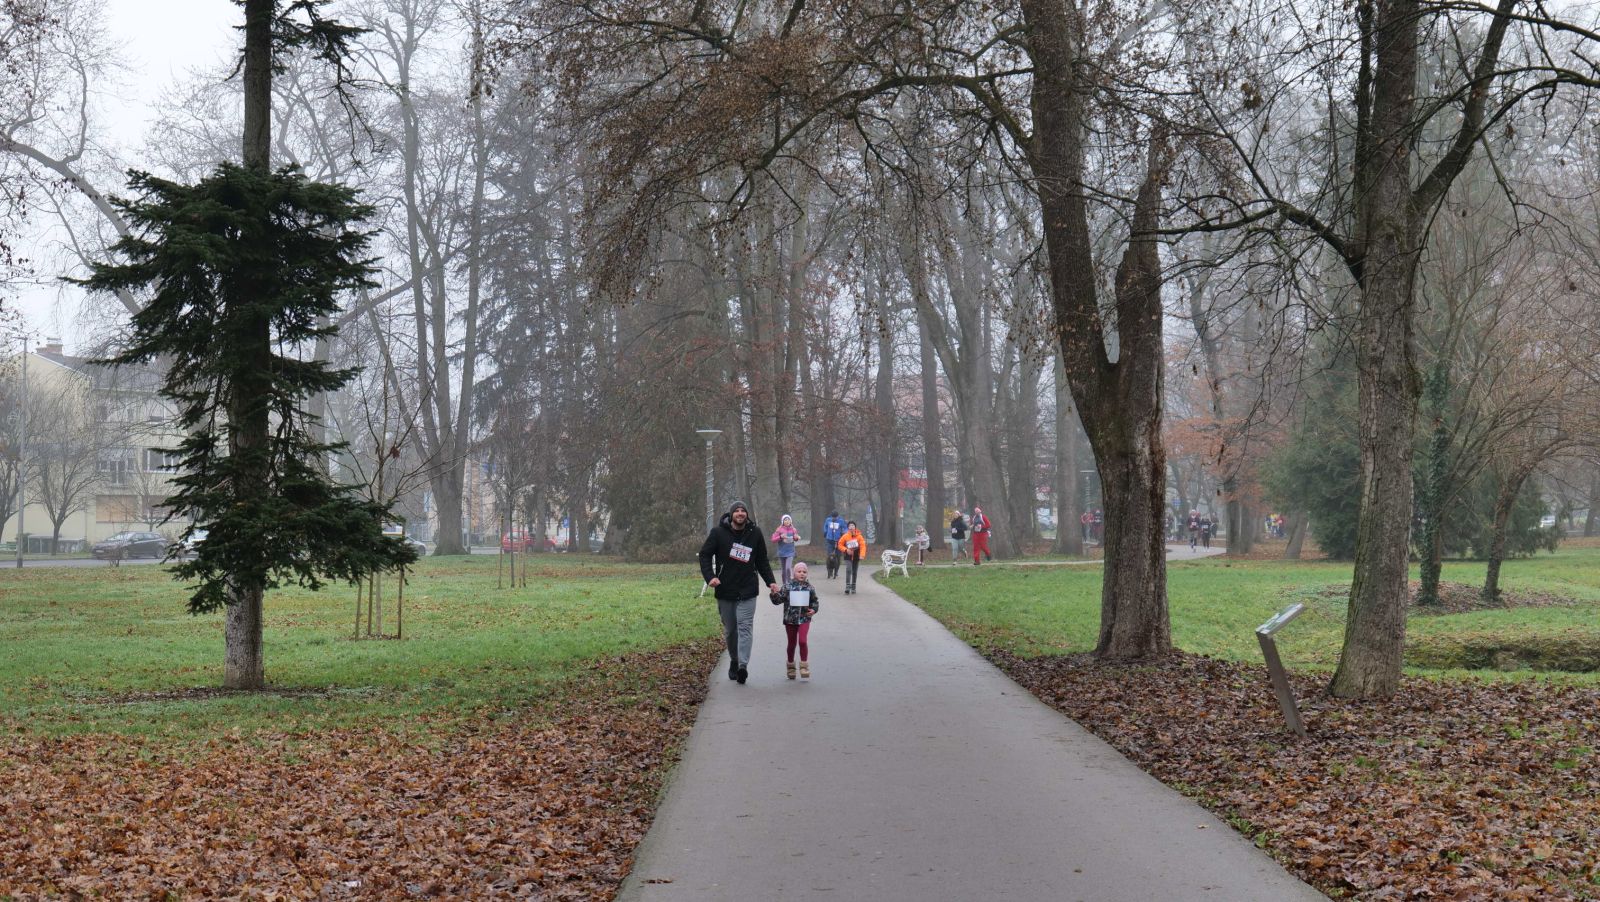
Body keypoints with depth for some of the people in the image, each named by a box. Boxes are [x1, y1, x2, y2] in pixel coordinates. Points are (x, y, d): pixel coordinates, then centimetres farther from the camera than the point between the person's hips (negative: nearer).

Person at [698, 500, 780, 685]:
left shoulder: (755, 533, 4)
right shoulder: (718, 532, -2)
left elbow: (762, 561, 13)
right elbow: (704, 555, 1)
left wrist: (770, 581, 3)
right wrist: (710, 576, -14)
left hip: (747, 592, 0)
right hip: (725, 591, 0)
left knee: (745, 627, -13)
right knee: (729, 630, 10)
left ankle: (743, 664, -21)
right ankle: (734, 661, 27)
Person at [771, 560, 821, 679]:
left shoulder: (809, 587, 0)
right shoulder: (788, 586, -3)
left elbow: (815, 601, 12)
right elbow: (778, 600, -2)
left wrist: (813, 609, -5)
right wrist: (775, 594, -21)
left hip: (804, 618, -1)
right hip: (790, 619, 1)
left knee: (802, 640, -16)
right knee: (792, 643, 12)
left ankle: (804, 666, -3)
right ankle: (790, 666, 30)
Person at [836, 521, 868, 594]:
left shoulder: (859, 536, -7)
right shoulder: (845, 536, -5)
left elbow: (863, 546, -10)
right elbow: (840, 545, 3)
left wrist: (862, 555, -22)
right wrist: (846, 550, -14)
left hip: (856, 557, 1)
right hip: (848, 557, -1)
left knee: (854, 572, 10)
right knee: (848, 570, -17)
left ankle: (853, 588, 22)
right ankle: (847, 587, -20)